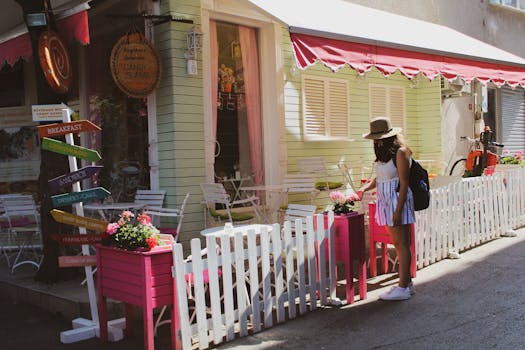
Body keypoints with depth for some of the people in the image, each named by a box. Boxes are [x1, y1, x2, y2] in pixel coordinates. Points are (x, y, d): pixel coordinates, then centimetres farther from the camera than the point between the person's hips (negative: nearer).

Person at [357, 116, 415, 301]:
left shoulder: (400, 152, -12)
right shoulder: (383, 154, 14)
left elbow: (404, 183, -16)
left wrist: (398, 210, -19)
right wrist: (364, 189, 4)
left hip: (398, 200, -9)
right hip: (386, 201, 9)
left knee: (401, 243, -4)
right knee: (398, 243, 13)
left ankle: (403, 288, 1)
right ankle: (407, 282, 22)